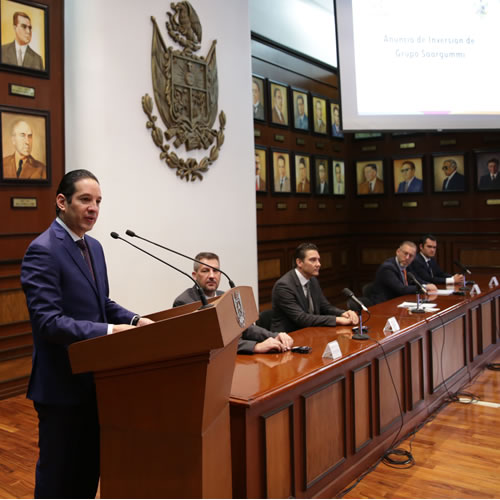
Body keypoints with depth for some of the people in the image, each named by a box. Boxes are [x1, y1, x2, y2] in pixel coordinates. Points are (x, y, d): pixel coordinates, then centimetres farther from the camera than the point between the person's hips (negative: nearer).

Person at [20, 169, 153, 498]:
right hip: (62, 382, -8)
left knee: (90, 464, 21)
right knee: (58, 469, 9)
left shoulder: (94, 247, 9)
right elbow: (48, 322, -26)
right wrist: (109, 331, -31)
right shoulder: (43, 251, -19)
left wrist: (134, 320, -2)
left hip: (92, 377, 8)